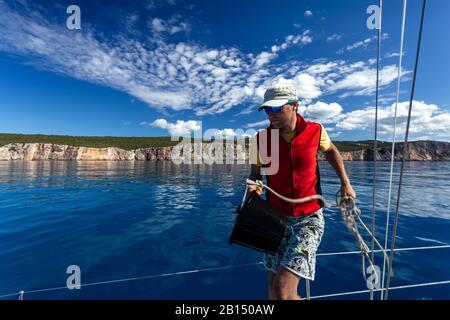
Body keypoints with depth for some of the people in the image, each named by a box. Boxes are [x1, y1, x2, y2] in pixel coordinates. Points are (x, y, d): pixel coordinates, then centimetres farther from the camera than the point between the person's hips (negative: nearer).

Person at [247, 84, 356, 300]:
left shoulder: (315, 131, -8)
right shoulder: (262, 138, -7)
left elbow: (330, 150, 15)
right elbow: (255, 173, 3)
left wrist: (345, 183, 10)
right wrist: (254, 186, -20)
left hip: (309, 219, -2)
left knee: (283, 288, -12)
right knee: (274, 284, 18)